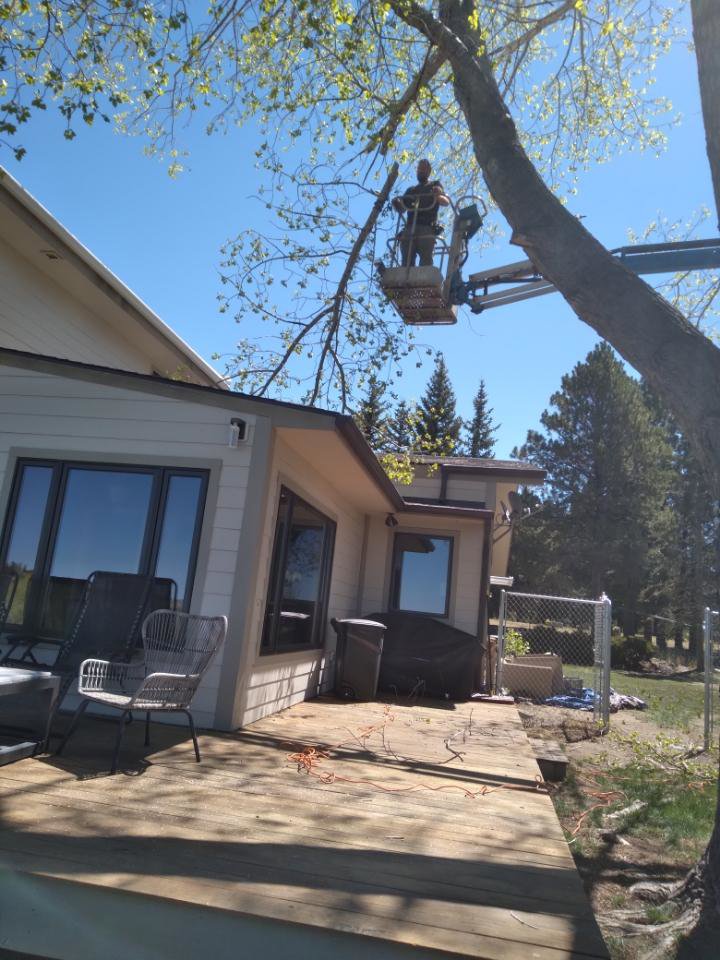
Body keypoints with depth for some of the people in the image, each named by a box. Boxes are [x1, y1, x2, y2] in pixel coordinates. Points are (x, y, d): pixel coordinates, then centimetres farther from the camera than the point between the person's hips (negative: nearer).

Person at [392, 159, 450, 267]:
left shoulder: (435, 185, 23)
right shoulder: (411, 190, 32)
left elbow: (446, 202, 6)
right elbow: (401, 209, 19)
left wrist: (438, 195, -17)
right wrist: (396, 203, -4)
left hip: (427, 229, -3)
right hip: (409, 229, 3)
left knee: (426, 262, -19)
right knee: (406, 264, -12)